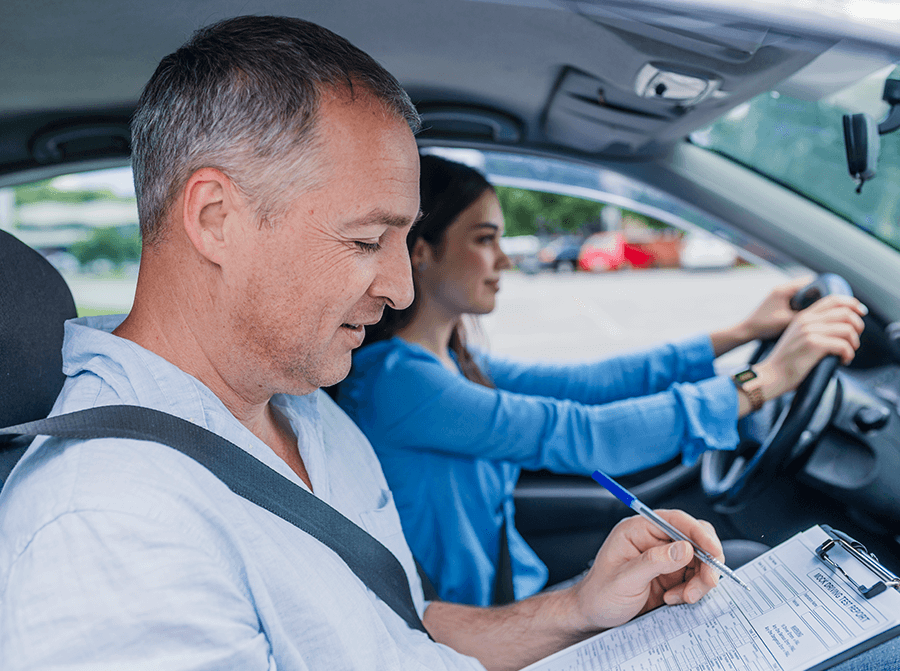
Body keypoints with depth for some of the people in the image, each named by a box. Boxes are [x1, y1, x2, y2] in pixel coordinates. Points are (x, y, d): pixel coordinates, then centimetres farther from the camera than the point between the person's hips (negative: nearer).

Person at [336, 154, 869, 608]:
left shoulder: (455, 364, 4)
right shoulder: (391, 379, -24)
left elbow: (587, 383, 3)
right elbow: (576, 435, -29)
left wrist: (741, 333, 2)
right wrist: (764, 381, -25)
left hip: (518, 590, 8)